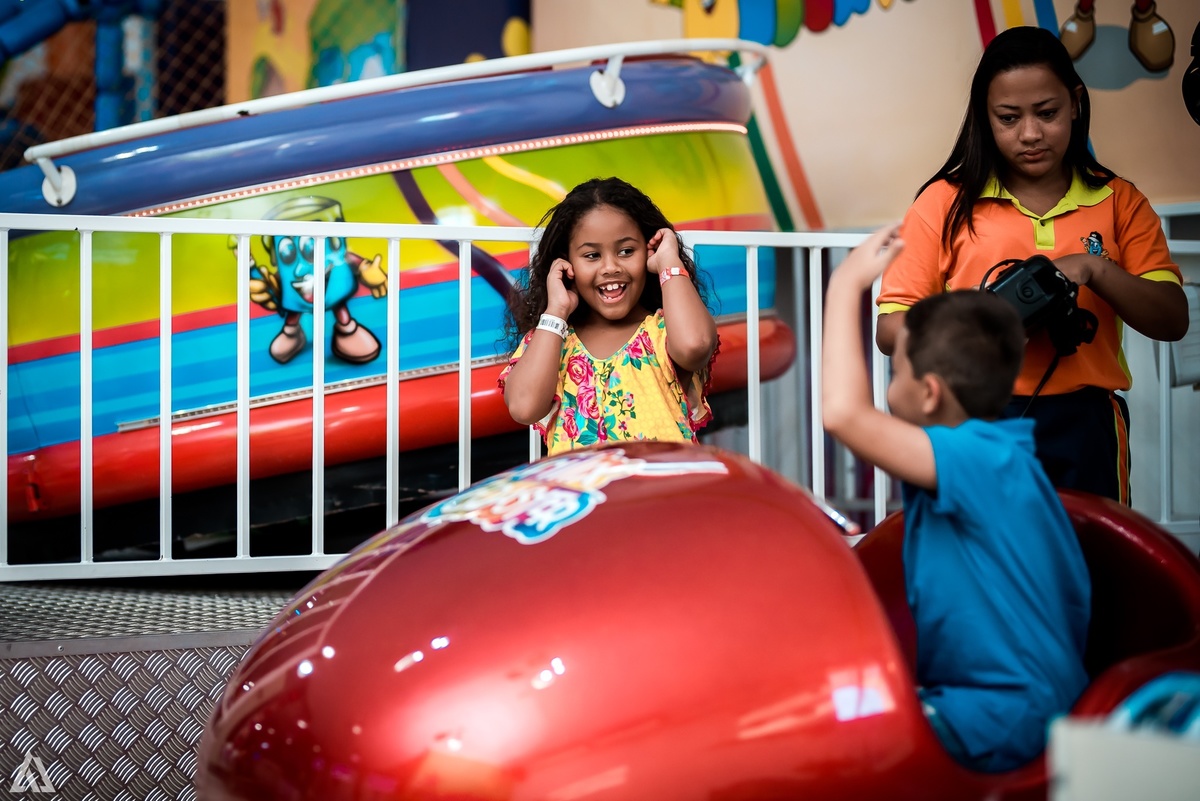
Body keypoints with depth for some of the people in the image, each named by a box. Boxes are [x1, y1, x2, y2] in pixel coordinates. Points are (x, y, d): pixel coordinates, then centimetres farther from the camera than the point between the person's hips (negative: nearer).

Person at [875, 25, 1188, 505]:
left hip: (1085, 427, 2)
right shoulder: (946, 201, 3)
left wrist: (1093, 269, -13)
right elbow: (891, 328, -2)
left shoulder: (1119, 203, 9)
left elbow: (1173, 320, 2)